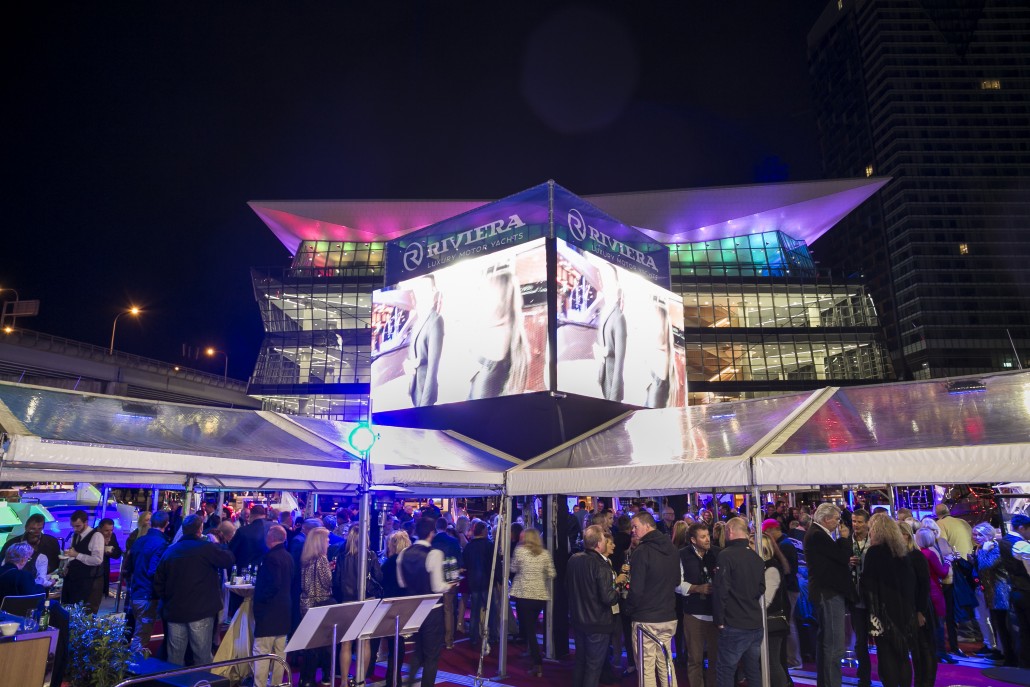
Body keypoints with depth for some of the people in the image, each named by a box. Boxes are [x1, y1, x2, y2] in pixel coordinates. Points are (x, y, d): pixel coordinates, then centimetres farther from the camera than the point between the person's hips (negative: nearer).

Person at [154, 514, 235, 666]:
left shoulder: (170, 551, 9)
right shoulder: (206, 547, -10)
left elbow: (158, 582, 12)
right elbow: (229, 559, -7)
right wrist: (217, 544, 8)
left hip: (174, 612, 5)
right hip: (201, 611, -5)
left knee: (174, 658, 14)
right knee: (202, 658, 4)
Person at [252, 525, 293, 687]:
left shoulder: (271, 557, -18)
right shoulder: (288, 557, 9)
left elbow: (273, 584, -24)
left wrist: (259, 601, -12)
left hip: (268, 610, -9)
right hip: (283, 610, 9)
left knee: (261, 652, -3)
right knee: (280, 651, 13)